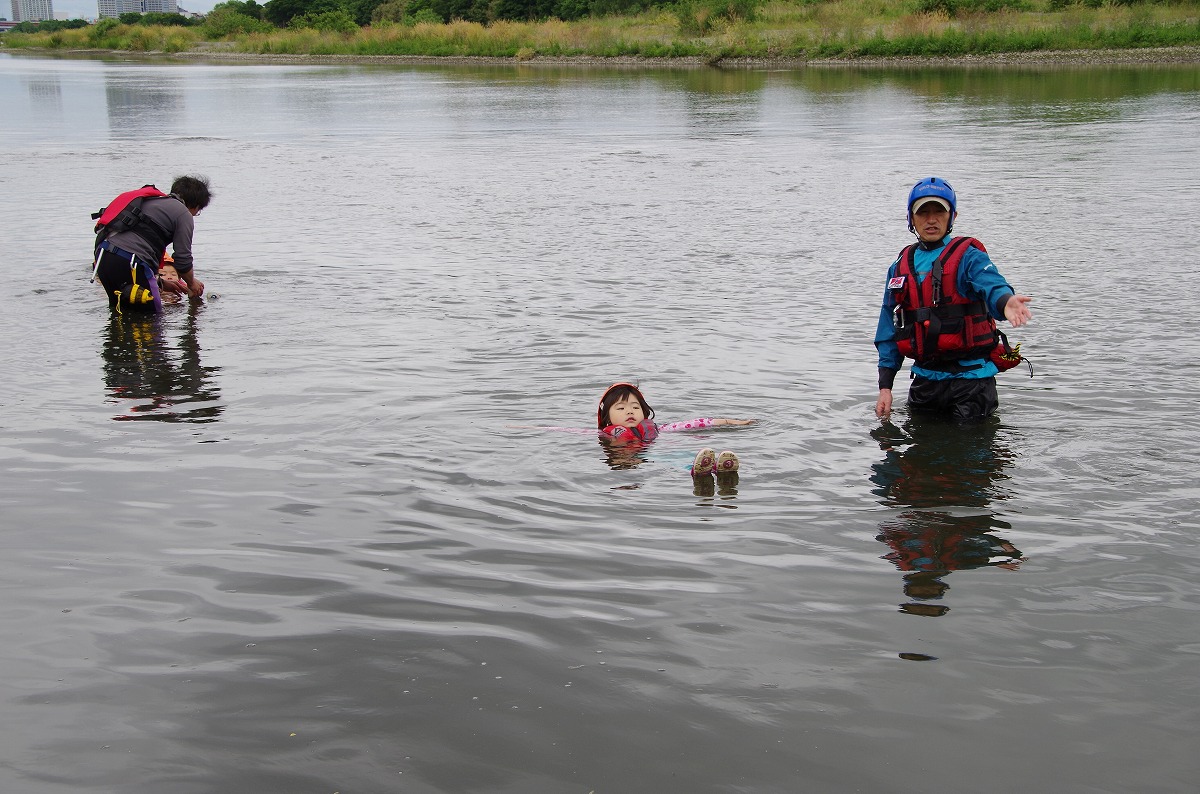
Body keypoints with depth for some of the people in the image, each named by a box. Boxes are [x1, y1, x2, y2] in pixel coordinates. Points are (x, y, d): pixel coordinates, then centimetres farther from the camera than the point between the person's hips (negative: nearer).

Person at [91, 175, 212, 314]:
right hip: (130, 262, -8)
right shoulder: (184, 214, 4)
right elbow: (183, 260, 2)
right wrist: (192, 283, 25)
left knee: (119, 311, 23)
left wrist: (161, 283, 35)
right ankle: (130, 294, -15)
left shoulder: (149, 200, 28)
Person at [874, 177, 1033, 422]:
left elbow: (992, 286, -28)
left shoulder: (968, 256, -6)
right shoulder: (901, 267, 10)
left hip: (969, 377, -5)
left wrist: (1005, 302, -53)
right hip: (924, 379, 5)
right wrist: (885, 386, 6)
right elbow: (889, 331, 12)